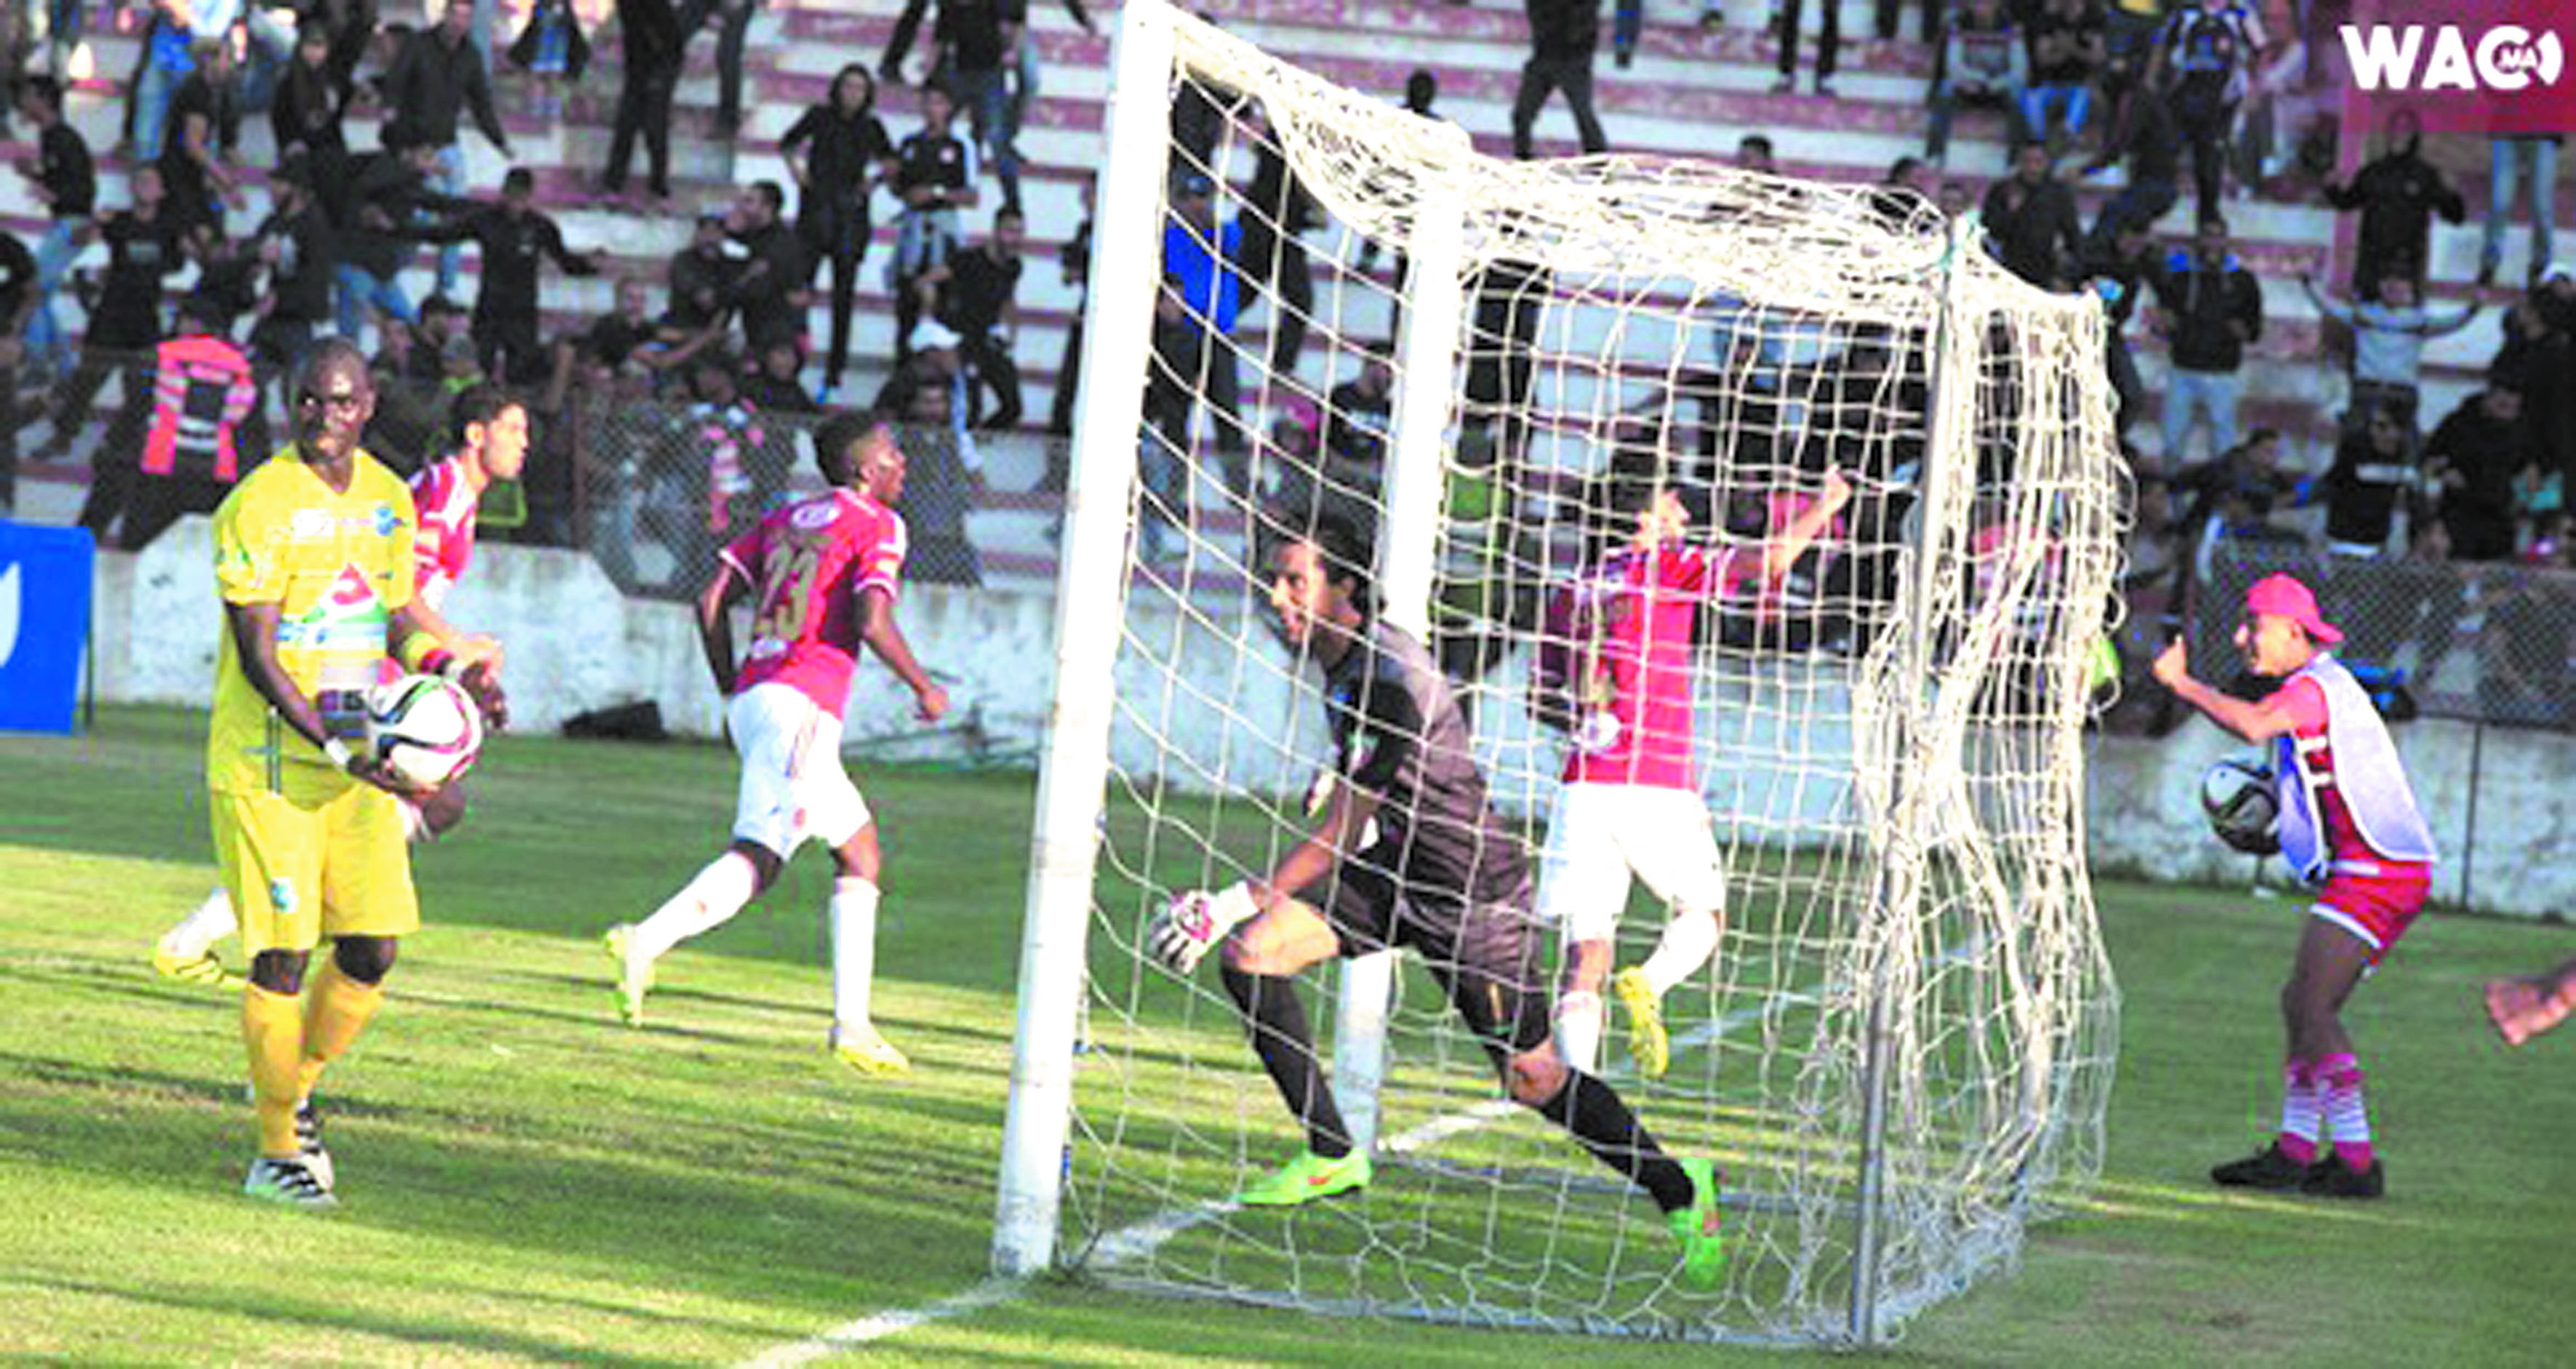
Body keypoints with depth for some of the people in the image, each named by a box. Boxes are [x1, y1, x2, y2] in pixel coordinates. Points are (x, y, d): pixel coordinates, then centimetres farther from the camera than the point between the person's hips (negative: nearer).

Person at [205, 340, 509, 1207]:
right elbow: (256, 655, -16)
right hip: (266, 764, -6)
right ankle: (278, 1153, 6)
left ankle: (294, 1090, 28)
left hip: (360, 760, 6)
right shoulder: (259, 506, -13)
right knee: (283, 956, -6)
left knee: (371, 953, 2)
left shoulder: (388, 500, 8)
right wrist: (330, 740, -26)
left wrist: (453, 674, 0)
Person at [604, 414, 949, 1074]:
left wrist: (731, 691, 24)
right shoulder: (877, 525, 1)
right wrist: (924, 688, 2)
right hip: (803, 704, -9)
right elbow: (872, 621, -13)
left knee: (858, 846, 11)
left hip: (752, 697, 9)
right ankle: (648, 940, -27)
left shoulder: (787, 518, 22)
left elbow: (713, 601, 17)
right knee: (759, 857, -12)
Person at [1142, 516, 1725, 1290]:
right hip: (1394, 867, 9)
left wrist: (1234, 905, -28)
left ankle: (1680, 1191, 20)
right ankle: (1332, 1158, 1)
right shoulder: (1345, 656, 0)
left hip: (1476, 892, -9)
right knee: (1250, 954, -9)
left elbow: (1340, 835, -28)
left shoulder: (1389, 683, -29)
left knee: (1532, 1079, -2)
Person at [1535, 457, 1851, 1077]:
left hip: (1585, 785, 4)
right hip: (1659, 785, -4)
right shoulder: (1667, 569, -1)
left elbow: (1540, 697, 16)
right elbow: (1769, 562, -7)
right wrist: (1823, 510, 8)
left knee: (1585, 952, 0)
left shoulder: (1573, 590, 14)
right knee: (1703, 913, 17)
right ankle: (1649, 984, -13)